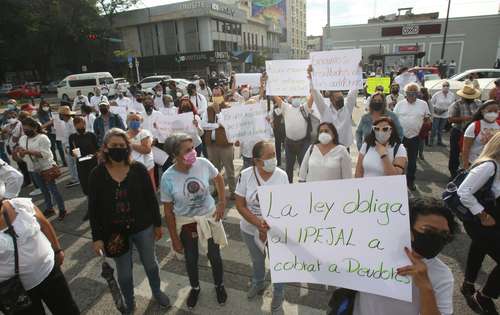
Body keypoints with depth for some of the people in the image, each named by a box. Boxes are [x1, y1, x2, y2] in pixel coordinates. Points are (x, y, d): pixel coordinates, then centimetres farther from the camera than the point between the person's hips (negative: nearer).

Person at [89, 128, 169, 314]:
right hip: (114, 232, 0)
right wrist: (97, 237, -6)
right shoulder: (97, 174, -11)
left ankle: (157, 292, 49)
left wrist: (157, 224, 0)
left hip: (142, 228, 0)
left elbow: (151, 198, -4)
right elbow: (93, 209, -6)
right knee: (124, 272, 18)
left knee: (150, 263, 21)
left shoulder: (139, 169, -12)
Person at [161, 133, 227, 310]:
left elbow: (218, 178, 3)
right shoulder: (168, 178, -22)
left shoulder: (203, 163, -20)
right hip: (185, 223, 0)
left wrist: (222, 202, -5)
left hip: (209, 217, 1)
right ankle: (195, 288, 51)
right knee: (191, 259, 20)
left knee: (214, 256, 18)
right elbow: (168, 211, -11)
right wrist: (174, 239, -6)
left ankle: (219, 285, 48)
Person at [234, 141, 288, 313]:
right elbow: (240, 205, -13)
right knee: (257, 260, 25)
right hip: (251, 229, 1)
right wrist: (258, 224, -23)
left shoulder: (282, 175, -16)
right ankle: (258, 284, 56)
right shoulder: (246, 175, -18)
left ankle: (278, 292, 45)